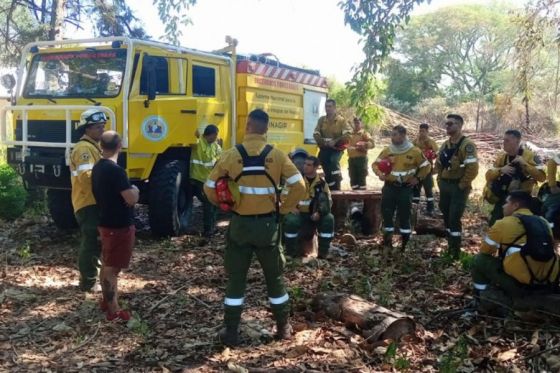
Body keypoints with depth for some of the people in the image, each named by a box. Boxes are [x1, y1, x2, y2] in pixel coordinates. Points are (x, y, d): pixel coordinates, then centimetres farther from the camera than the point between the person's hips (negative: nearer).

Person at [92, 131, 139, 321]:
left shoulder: (98, 167, 7)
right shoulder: (116, 170, -23)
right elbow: (131, 199, -24)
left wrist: (127, 191, 10)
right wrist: (134, 190, -5)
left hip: (106, 222, 9)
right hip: (119, 226, -9)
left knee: (107, 264, 20)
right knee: (112, 267, -3)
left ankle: (107, 300, 34)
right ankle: (114, 311, 5)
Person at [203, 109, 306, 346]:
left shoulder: (231, 155, -7)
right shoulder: (276, 155, -6)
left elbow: (210, 188, -3)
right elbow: (299, 186, -8)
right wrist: (284, 209, 5)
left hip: (240, 224, 0)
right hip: (267, 224, 1)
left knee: (236, 278, 10)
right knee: (274, 277, 15)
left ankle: (231, 332, 15)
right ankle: (283, 327, 26)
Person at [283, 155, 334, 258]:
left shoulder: (322, 182, 2)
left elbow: (328, 201, 3)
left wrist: (319, 212, -16)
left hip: (315, 214, 2)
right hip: (298, 213, -2)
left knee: (329, 219, -25)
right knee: (291, 221, -34)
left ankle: (323, 252, -11)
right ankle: (291, 252, -13)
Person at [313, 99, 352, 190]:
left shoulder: (341, 120, -4)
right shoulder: (321, 120, 6)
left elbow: (348, 134, -15)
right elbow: (316, 134, 1)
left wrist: (335, 141, -23)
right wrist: (325, 142, -16)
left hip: (337, 148, -4)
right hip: (324, 148, 4)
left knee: (334, 161, -31)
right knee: (326, 170, 3)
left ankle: (337, 188, -24)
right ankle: (330, 188, 15)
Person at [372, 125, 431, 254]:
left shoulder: (414, 151, -5)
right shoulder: (387, 151, 2)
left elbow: (426, 166, 5)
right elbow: (375, 164, 10)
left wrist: (418, 178, -5)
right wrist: (379, 173, -10)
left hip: (405, 188, -2)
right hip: (389, 187, 2)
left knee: (404, 216, 2)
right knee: (386, 215, 2)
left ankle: (405, 245, 15)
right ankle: (387, 244, 14)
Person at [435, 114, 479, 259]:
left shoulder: (467, 145, -16)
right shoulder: (445, 145, 10)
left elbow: (472, 168, -23)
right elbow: (438, 164, 21)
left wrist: (462, 185, -18)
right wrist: (440, 181, 12)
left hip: (458, 187, -8)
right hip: (445, 185, 8)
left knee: (454, 218, -7)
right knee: (446, 217, 13)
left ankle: (455, 252, 3)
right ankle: (450, 246, 27)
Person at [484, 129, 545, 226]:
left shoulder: (530, 156, -11)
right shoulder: (502, 156, 3)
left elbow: (542, 177, -20)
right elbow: (488, 175, -2)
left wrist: (525, 164, -27)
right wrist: (500, 170, -22)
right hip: (502, 199, 5)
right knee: (494, 224, 8)